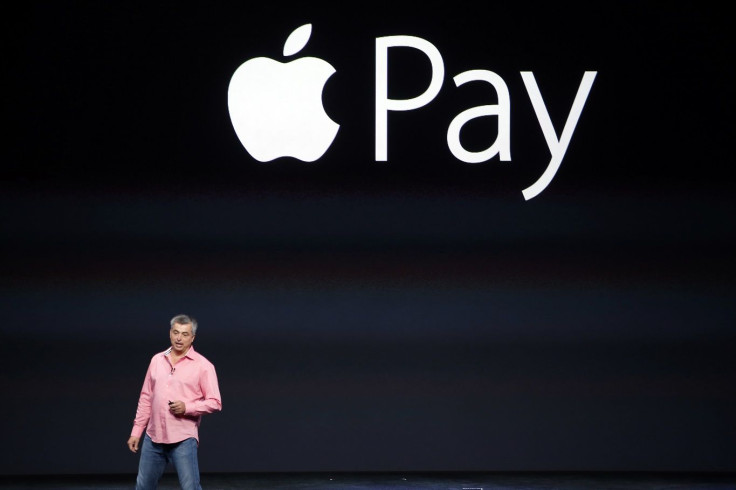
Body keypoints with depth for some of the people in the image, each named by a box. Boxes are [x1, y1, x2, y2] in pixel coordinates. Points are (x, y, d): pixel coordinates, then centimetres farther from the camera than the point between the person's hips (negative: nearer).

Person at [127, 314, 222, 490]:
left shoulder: (203, 366, -4)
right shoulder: (157, 360, 10)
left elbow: (215, 403, -6)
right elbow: (146, 398, 14)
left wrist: (187, 407, -20)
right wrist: (136, 431, 12)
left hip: (183, 440, -5)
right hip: (153, 437, 5)